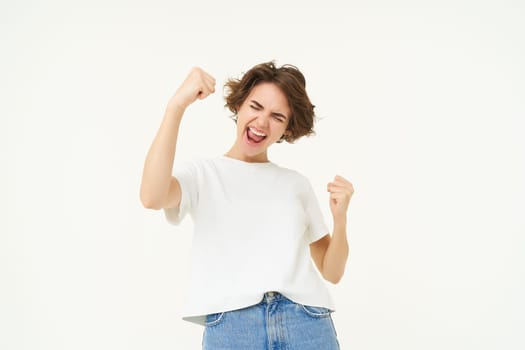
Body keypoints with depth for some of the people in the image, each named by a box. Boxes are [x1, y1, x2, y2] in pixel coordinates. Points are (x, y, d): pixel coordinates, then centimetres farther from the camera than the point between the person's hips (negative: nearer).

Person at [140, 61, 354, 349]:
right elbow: (152, 198, -16)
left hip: (308, 323, 3)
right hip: (229, 325, -2)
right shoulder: (202, 172, 8)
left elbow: (332, 272, 17)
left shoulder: (297, 183, 17)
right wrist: (177, 105, -18)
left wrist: (340, 218, -1)